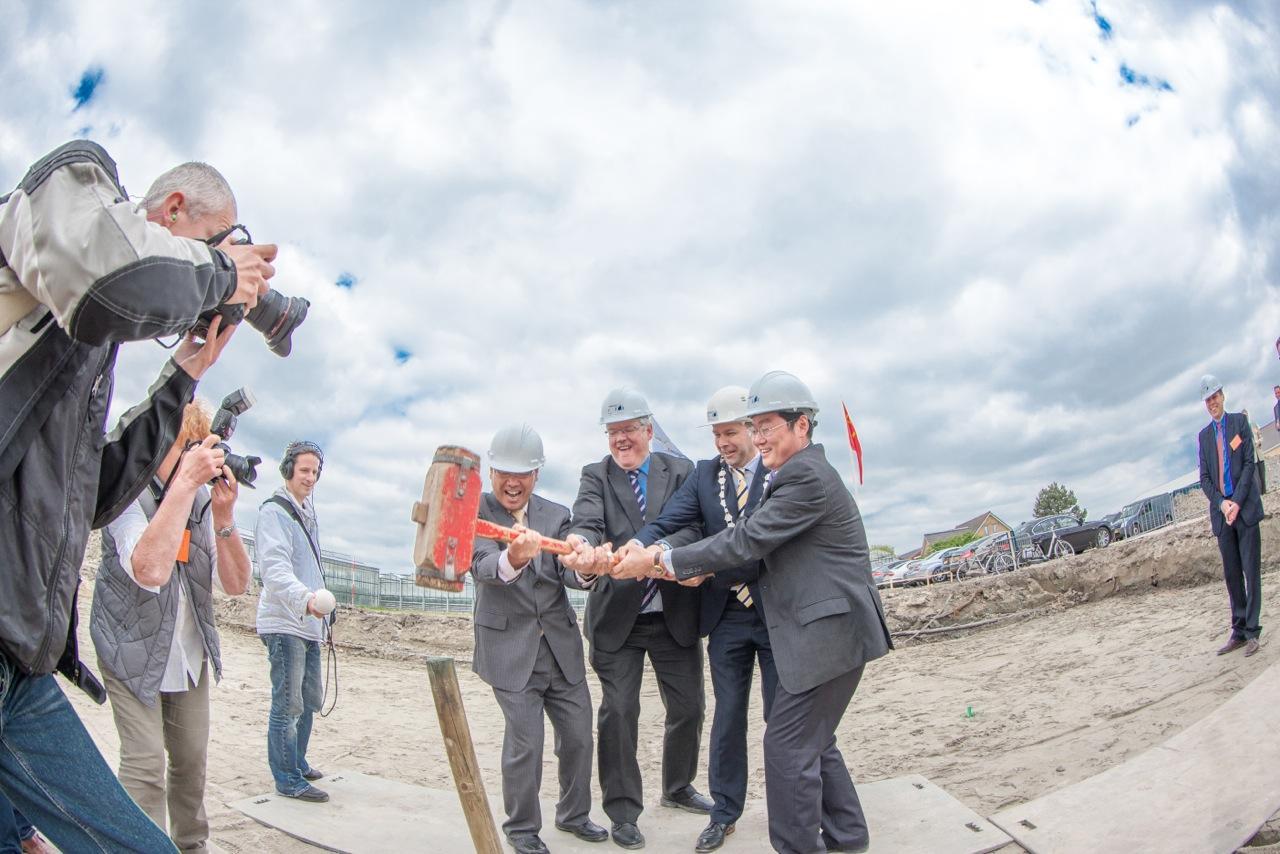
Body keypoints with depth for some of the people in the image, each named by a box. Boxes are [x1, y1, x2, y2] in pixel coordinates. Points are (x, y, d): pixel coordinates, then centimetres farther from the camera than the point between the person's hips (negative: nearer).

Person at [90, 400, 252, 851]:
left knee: (192, 758, 11)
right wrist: (185, 482, -38)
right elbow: (150, 570, -37)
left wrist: (224, 517, -22)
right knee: (145, 764, -11)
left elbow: (236, 583, -7)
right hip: (133, 649, -5)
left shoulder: (202, 497, -4)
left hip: (190, 653, 5)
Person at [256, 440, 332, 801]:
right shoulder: (274, 511, -11)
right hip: (284, 624, -9)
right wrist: (305, 598, -39)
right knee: (288, 704, -4)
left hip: (309, 623, 9)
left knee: (310, 700, 16)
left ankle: (298, 764, 30)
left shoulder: (307, 513, 18)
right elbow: (275, 568, -25)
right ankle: (288, 780, 5)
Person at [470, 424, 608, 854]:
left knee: (578, 736, 11)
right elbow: (482, 568, -24)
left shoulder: (556, 515, 4)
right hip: (511, 648, -4)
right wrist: (512, 559, -47)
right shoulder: (476, 512, -7)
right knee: (524, 744, -3)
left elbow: (568, 572, -7)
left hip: (561, 646, 4)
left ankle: (573, 814, 35)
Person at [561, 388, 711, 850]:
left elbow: (693, 527, -14)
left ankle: (678, 787, 38)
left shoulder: (680, 470, 0)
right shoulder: (595, 475, -1)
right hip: (617, 617, -2)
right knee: (618, 712, 1)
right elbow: (587, 521, -20)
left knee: (688, 707, 14)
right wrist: (581, 545, -45)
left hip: (675, 615, 2)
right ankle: (623, 812, 18)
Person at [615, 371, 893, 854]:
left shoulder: (807, 476, -18)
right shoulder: (798, 473, 14)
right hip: (825, 630, 11)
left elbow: (748, 539, -21)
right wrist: (702, 569, 1)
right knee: (812, 739, 20)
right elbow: (760, 543, 15)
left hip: (830, 632, -11)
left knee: (788, 745, -3)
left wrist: (661, 562, -18)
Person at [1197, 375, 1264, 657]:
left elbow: (1249, 463, -4)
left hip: (1245, 508, -3)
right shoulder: (1204, 435, 13)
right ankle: (1238, 631, 12)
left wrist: (1237, 502, -11)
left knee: (1251, 570, -3)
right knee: (1231, 575, 6)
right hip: (1221, 512, 4)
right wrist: (1221, 502, -7)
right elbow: (1204, 478, 9)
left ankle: (1252, 631, 1)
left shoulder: (1240, 422, 3)